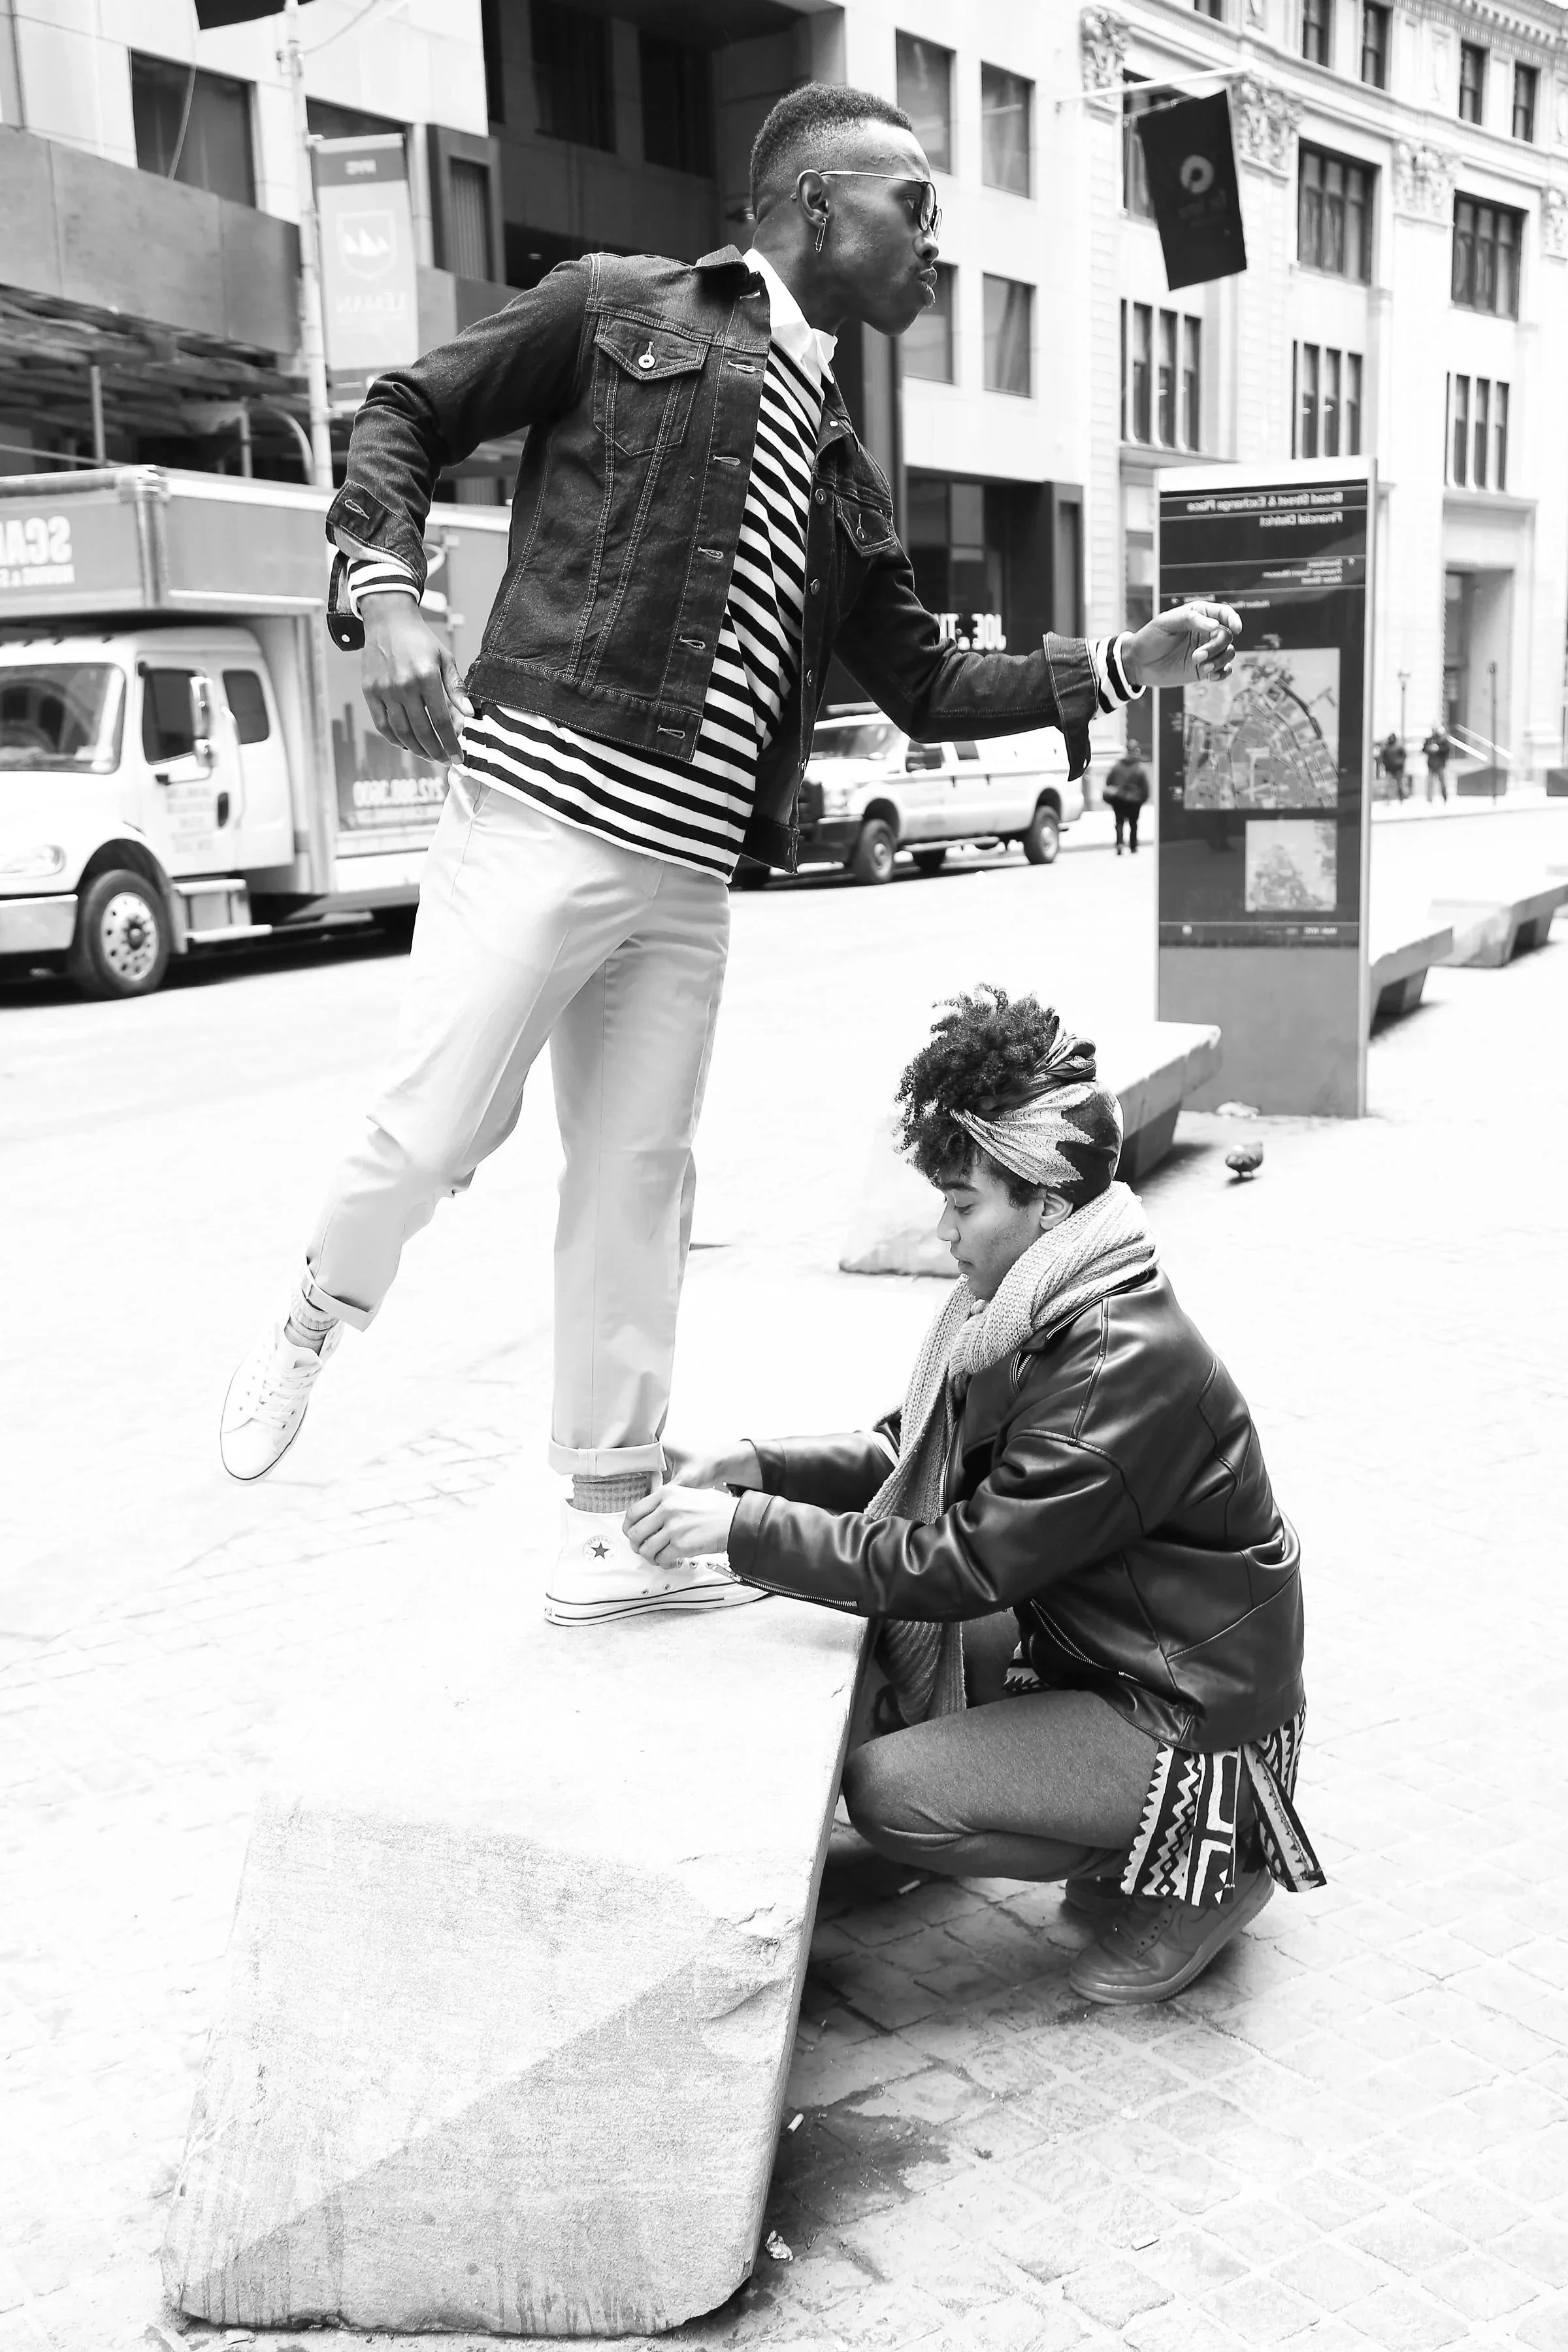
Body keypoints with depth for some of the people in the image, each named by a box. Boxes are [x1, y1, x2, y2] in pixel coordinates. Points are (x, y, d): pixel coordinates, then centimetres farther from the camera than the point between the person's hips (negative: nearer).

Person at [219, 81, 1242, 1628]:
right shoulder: (620, 309, 6)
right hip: (539, 811, -6)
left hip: (684, 873, 6)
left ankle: (609, 1530, 17)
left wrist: (1126, 663, 16)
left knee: (636, 1183, 7)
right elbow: (405, 415, 4)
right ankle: (314, 1318, 26)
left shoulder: (842, 474, 21)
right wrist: (387, 592, -13)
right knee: (438, 1129, -8)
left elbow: (928, 689, 24)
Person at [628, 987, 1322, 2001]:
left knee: (890, 1792, -16)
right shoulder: (1043, 1308, 0)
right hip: (1091, 1646, 9)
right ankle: (1131, 1837, 14)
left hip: (1194, 1718, -9)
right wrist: (758, 1466, -8)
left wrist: (746, 1529, -27)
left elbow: (963, 1564, -29)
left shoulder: (1127, 1369, -29)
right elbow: (913, 1454, 7)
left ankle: (1200, 1860, 1)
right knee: (877, 1636, 7)